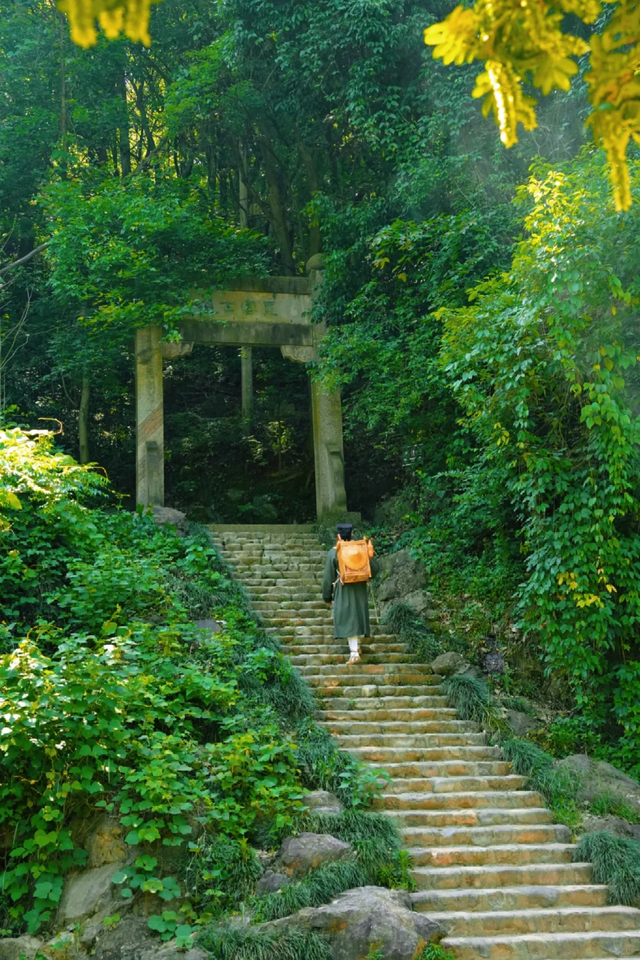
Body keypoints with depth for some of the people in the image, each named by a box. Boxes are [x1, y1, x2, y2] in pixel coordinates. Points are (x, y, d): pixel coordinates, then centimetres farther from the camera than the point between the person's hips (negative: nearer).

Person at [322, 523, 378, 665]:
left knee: (348, 619, -4)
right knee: (359, 614, 20)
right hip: (360, 590, 4)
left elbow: (328, 577, -5)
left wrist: (327, 597, 4)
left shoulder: (333, 552, -9)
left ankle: (354, 653, -14)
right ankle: (357, 646, 36)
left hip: (343, 591, -4)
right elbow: (374, 568, 0)